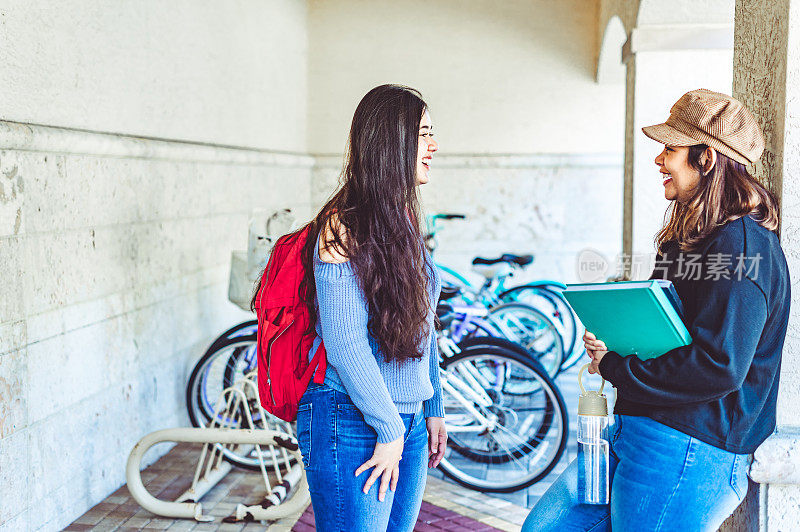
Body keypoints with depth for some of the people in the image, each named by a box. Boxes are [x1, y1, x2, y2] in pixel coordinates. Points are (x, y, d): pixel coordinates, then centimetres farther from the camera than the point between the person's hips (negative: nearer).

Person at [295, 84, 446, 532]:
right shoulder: (343, 227, -16)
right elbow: (344, 343, -20)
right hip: (352, 424, -8)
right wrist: (389, 430, -15)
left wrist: (434, 408, 16)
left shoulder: (403, 223, 11)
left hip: (408, 418, 8)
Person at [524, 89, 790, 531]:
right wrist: (611, 343, 3)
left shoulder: (742, 244, -17)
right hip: (633, 429, 10)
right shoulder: (690, 236, 17)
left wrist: (615, 367, -15)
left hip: (688, 450, -10)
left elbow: (720, 366, -24)